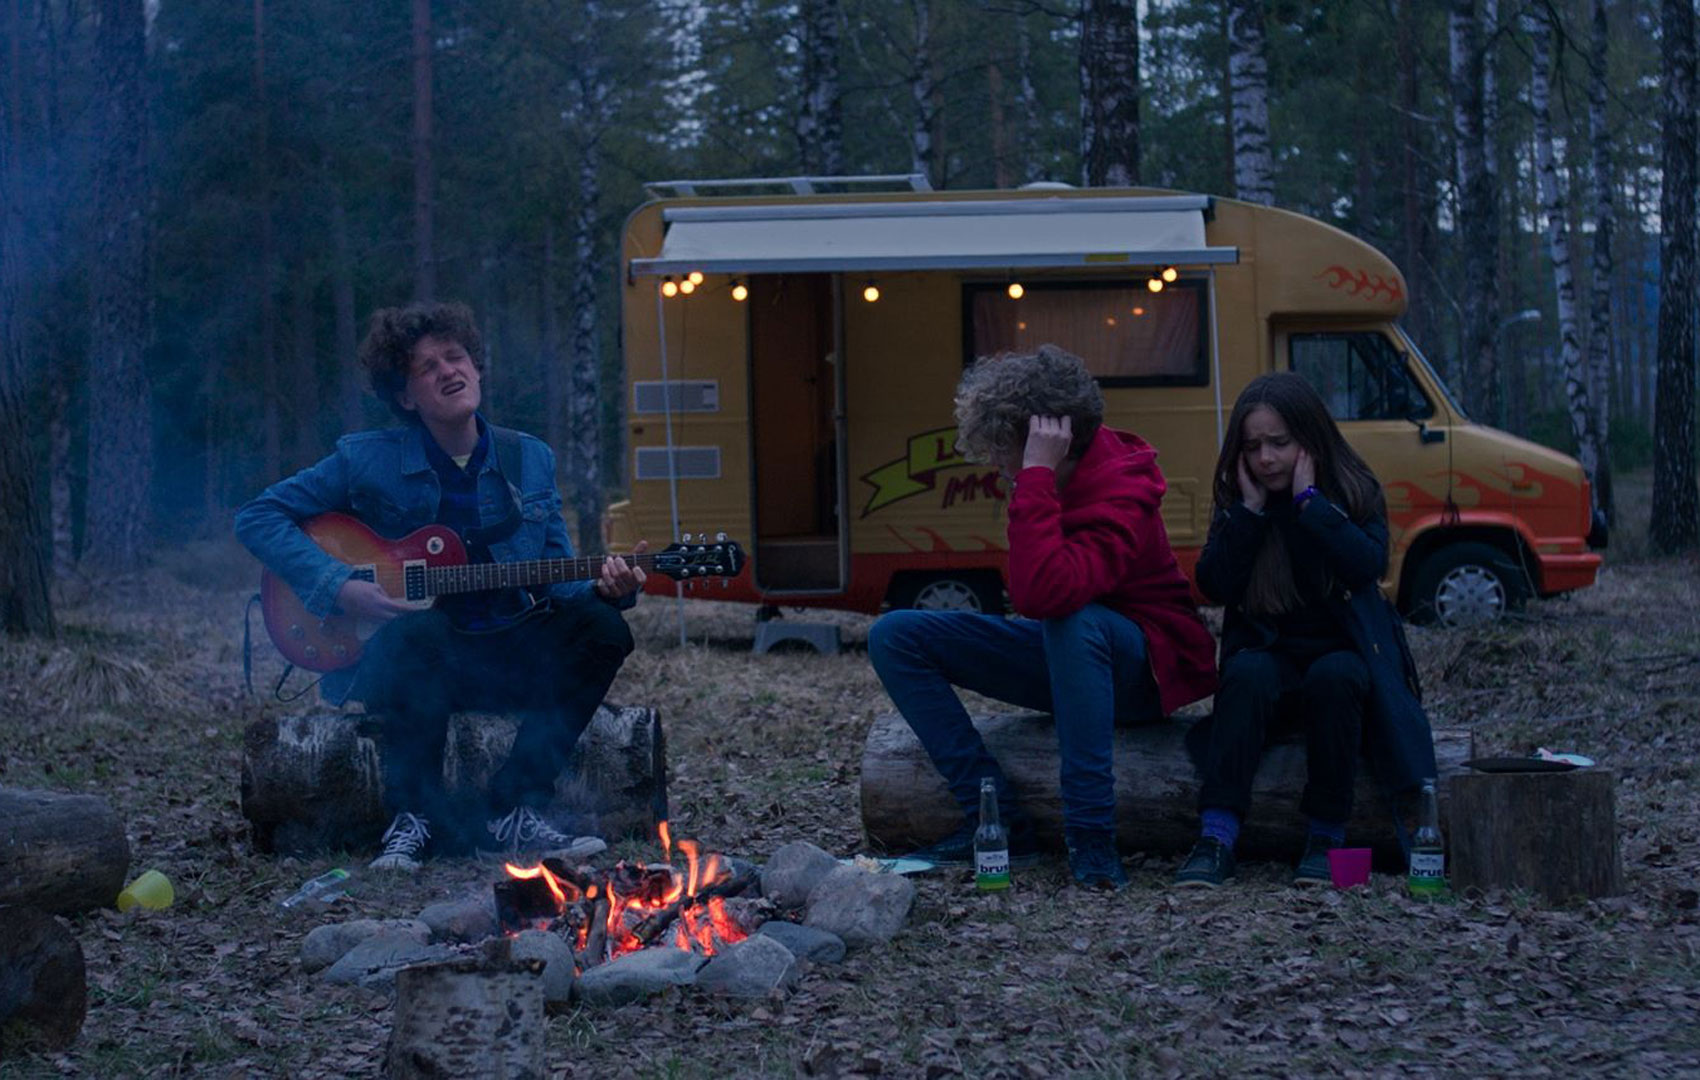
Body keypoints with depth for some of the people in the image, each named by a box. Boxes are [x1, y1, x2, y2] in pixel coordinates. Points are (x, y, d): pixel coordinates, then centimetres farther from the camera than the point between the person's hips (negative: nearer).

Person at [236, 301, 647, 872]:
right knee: (420, 630, -38)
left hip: (509, 662, 4)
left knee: (601, 626, -22)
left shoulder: (529, 460, 9)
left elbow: (558, 582, 11)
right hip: (399, 668, -4)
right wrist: (339, 588, -14)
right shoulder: (365, 461, -1)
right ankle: (416, 817, -19)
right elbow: (258, 517, -1)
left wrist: (603, 587, -13)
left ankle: (514, 810, -17)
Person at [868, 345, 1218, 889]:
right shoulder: (1061, 475, -5)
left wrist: (1036, 477, -43)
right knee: (894, 637, -6)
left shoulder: (1120, 503, -30)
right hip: (1066, 654, 8)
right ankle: (998, 820, -14)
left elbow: (1041, 594, -48)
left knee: (1072, 619, -42)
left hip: (1146, 671, -8)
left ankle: (1091, 838, -36)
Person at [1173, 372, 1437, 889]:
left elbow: (1367, 565, -20)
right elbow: (1214, 586, -8)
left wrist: (1308, 500, -18)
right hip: (1271, 655, 2)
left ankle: (1326, 836, -27)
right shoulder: (1237, 503, 6)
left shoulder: (1354, 492, 0)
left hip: (1344, 652, -1)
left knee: (1333, 677, -36)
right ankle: (1217, 837, -39)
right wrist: (1250, 510, -12)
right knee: (1247, 674, -33)